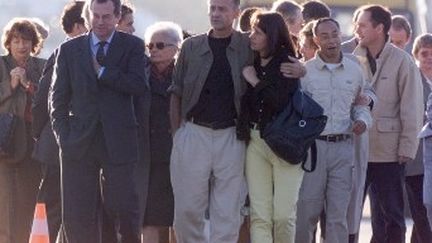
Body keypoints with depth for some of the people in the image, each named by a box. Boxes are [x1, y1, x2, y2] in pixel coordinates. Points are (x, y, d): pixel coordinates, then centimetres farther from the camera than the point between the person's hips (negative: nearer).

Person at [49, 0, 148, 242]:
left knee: (124, 208, -5)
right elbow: (57, 98, 10)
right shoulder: (69, 50, 10)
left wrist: (102, 71, -8)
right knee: (77, 217, 0)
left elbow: (139, 86, -10)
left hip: (118, 142, -2)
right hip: (79, 142, 2)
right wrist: (63, 136, -1)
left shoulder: (133, 46, 5)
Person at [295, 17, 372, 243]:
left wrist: (363, 120, 0)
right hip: (312, 145, -2)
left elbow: (361, 103, 21)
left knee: (338, 214, 2)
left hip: (343, 147, 2)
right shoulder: (305, 71, 1)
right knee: (307, 210, -3)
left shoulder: (354, 70, 9)